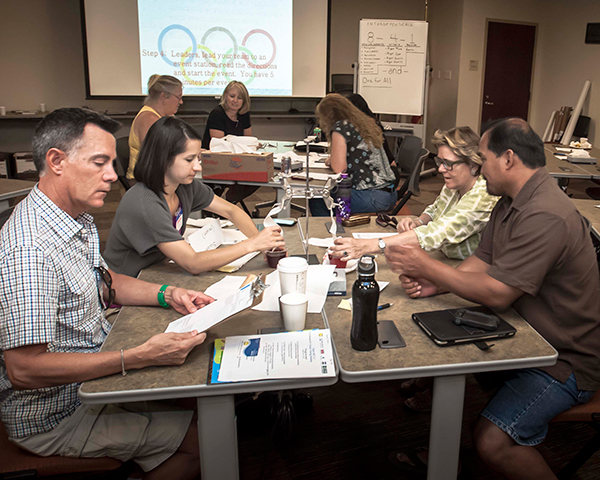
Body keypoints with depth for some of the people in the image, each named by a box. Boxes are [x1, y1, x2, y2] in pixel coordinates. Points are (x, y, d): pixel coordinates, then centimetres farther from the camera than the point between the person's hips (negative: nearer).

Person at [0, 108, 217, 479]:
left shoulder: (78, 218, 2)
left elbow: (104, 282, 16)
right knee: (205, 438, -10)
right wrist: (141, 357, -34)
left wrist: (167, 294, -1)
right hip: (54, 416, -9)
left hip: (93, 372, 9)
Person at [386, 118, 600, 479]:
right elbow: (481, 262, 8)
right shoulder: (512, 202, 7)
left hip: (565, 359, -9)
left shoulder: (545, 216, -27)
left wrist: (427, 266, -19)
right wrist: (434, 284, -9)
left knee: (492, 442, -23)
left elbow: (497, 293, -28)